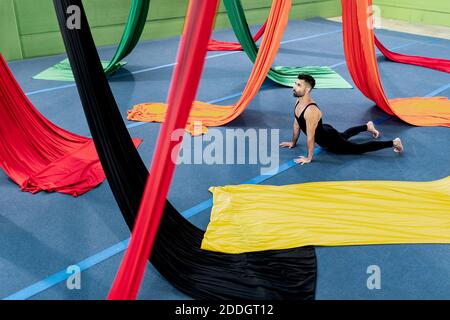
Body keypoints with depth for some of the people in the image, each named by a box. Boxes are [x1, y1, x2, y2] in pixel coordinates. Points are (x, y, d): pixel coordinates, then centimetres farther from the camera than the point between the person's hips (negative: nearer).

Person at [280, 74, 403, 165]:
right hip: (324, 131, 9)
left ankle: (393, 143, 12)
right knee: (343, 135, 38)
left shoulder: (311, 111, -39)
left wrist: (309, 158, -26)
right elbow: (297, 124, 5)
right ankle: (368, 126, 57)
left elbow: (310, 136, -34)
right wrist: (293, 142, 13)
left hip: (331, 140, -9)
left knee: (359, 148, 3)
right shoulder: (299, 102, -10)